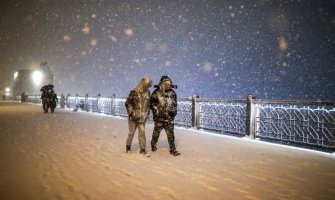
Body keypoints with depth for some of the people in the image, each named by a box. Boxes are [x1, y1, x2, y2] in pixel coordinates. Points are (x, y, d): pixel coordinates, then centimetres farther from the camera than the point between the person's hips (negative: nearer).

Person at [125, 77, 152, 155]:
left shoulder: (147, 93, 7)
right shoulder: (134, 92, -8)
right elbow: (127, 103, -7)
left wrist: (147, 113, 12)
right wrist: (131, 112, -12)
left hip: (142, 118, 3)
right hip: (133, 117, -3)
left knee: (142, 133, -2)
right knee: (131, 133, 7)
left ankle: (142, 149, 4)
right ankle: (128, 147, 24)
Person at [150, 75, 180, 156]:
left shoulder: (172, 93, 5)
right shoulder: (156, 93, -7)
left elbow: (174, 103, 16)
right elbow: (151, 103, -1)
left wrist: (174, 110, 4)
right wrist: (156, 110, -9)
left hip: (169, 118, 2)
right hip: (159, 117, -2)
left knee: (171, 134, 1)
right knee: (156, 132, 13)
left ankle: (173, 149, 6)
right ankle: (153, 145, 36)